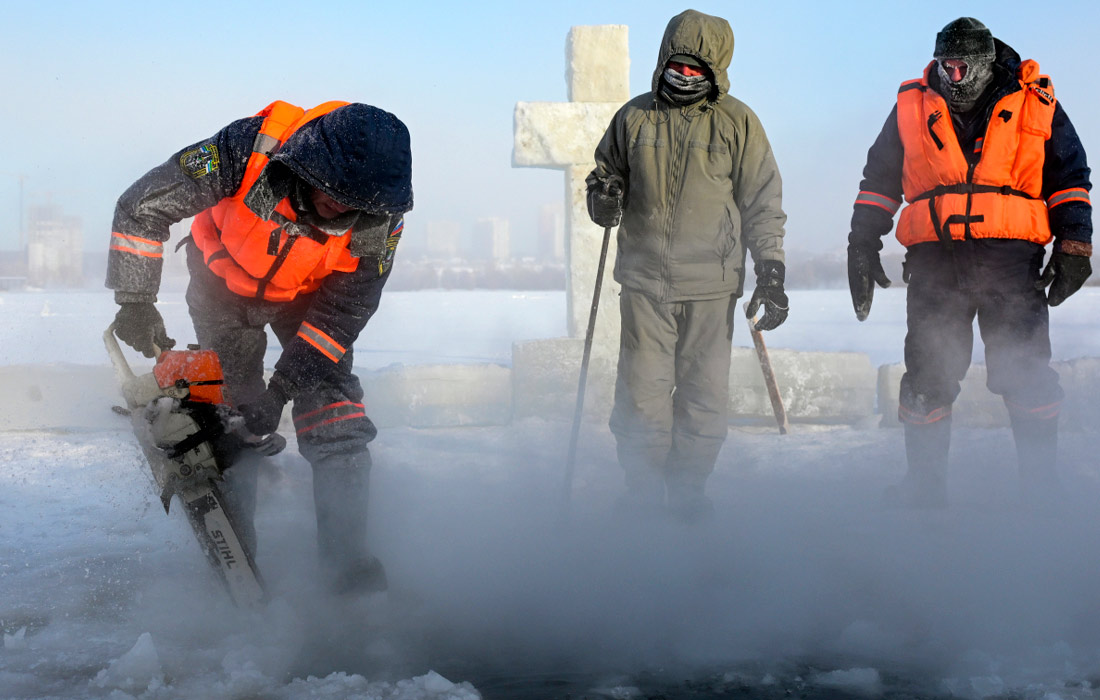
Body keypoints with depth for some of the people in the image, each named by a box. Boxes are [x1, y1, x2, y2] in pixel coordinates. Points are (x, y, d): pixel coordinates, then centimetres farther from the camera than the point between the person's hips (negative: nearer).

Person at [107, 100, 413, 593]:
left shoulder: (380, 218, -31)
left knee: (336, 422, -11)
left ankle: (349, 565, -5)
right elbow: (140, 208, -24)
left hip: (307, 294, 1)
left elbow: (343, 312, -21)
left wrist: (281, 389, -27)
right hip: (226, 282, -1)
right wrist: (135, 302, -23)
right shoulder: (249, 150, -37)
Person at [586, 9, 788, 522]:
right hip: (644, 278, 1)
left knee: (705, 393, 3)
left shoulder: (737, 123, 4)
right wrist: (603, 197, -3)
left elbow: (764, 204, 7)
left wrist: (771, 272, 0)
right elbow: (605, 171, 22)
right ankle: (642, 487, 10)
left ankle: (689, 488, 17)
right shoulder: (633, 118, 8)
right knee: (642, 391, -3)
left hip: (710, 286, -1)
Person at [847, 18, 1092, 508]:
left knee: (1025, 373, -4)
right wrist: (863, 243, 14)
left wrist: (1073, 246, 5)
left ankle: (1041, 485, 5)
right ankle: (924, 482, 12)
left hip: (1010, 257, -1)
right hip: (935, 260, 2)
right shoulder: (913, 106, 13)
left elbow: (1070, 175, 13)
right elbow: (879, 178, 20)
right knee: (927, 373, 1)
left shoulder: (1036, 105, 9)